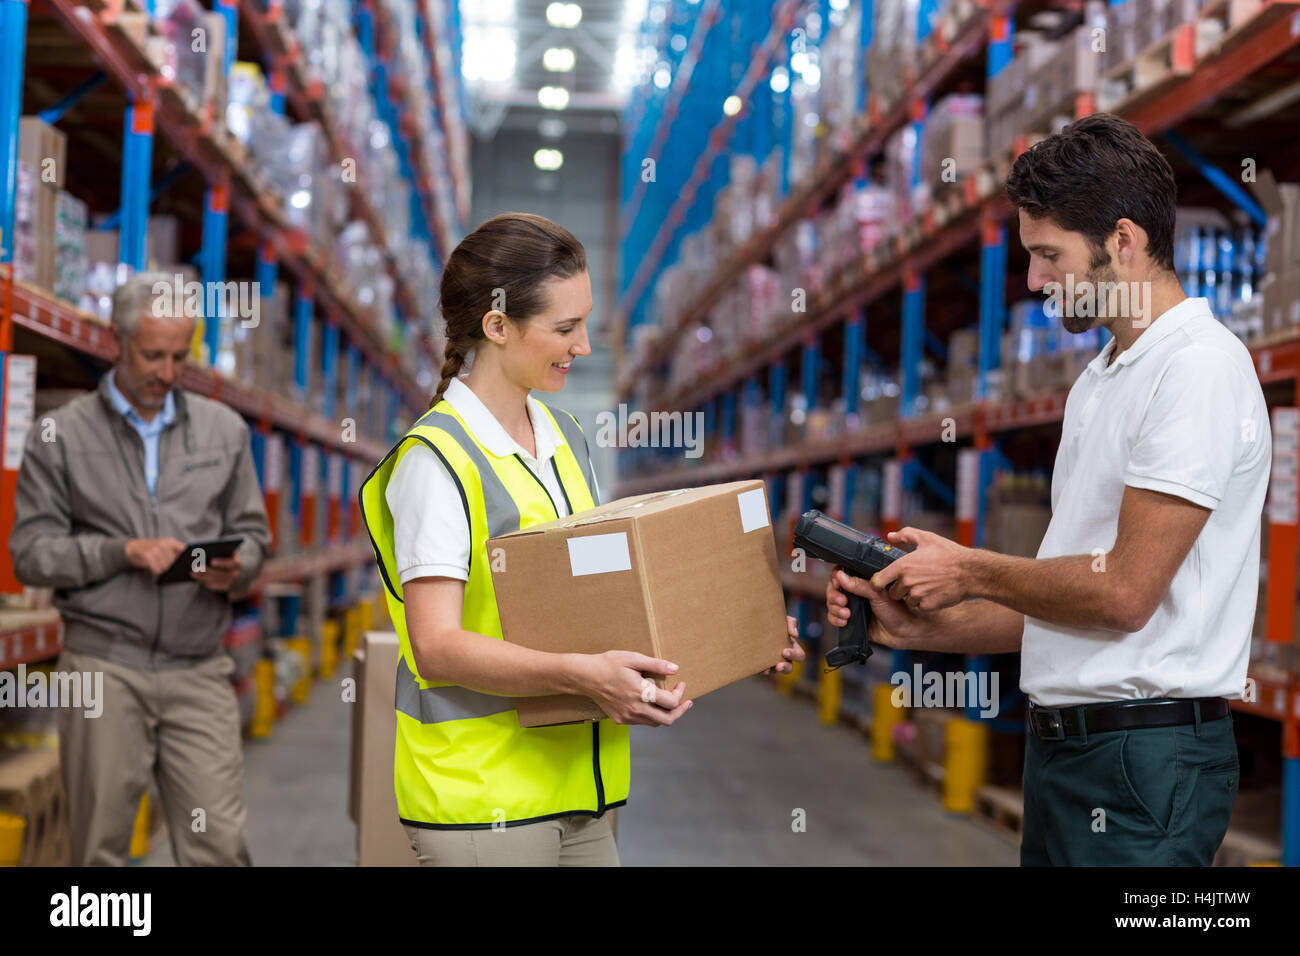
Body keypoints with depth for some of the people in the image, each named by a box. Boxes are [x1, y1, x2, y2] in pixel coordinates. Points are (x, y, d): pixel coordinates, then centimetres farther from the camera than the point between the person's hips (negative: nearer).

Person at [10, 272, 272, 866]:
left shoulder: (224, 429, 13)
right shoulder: (60, 437, 4)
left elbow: (252, 532, 15)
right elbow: (30, 553, 0)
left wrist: (234, 569, -8)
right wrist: (123, 552, -13)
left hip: (199, 671, 2)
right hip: (103, 669, -1)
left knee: (220, 846, -5)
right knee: (100, 848, 4)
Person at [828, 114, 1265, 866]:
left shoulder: (1201, 369, -13)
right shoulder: (1101, 382, 18)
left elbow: (1123, 592, -19)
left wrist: (970, 571, -5)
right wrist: (916, 627, 8)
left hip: (1144, 754, -9)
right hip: (1065, 741, 9)